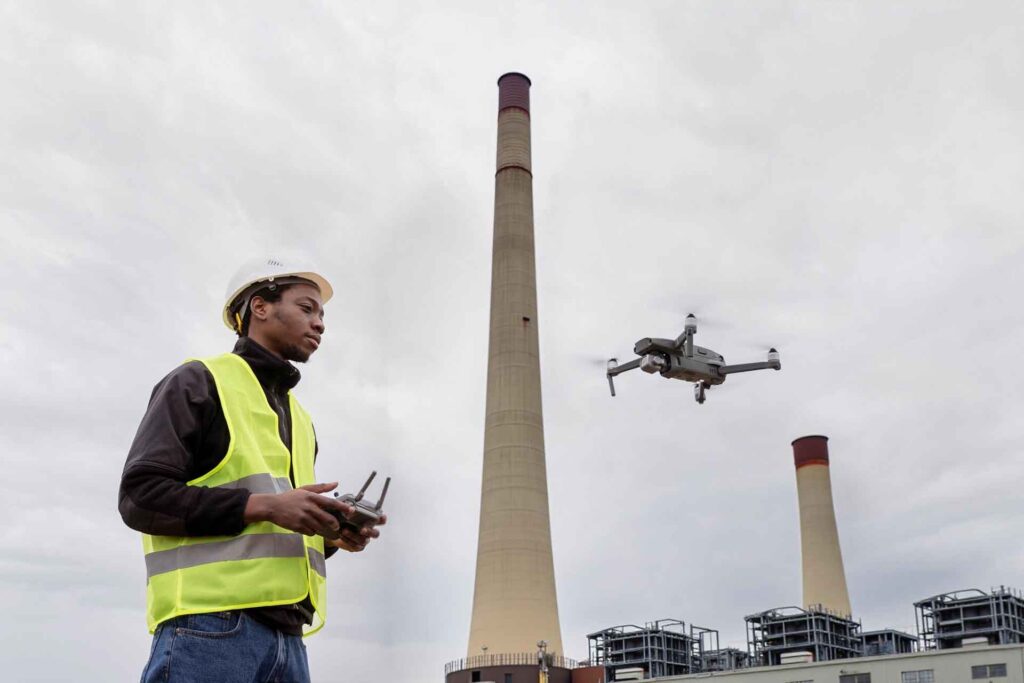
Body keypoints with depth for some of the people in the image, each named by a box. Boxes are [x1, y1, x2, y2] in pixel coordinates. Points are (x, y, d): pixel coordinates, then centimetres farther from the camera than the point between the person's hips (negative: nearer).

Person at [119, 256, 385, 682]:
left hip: (285, 632, 7)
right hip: (209, 625, -7)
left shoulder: (299, 420, 27)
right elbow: (140, 494, -7)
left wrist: (331, 536, 7)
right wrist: (264, 506, -15)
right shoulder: (199, 382, 5)